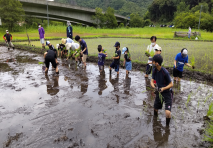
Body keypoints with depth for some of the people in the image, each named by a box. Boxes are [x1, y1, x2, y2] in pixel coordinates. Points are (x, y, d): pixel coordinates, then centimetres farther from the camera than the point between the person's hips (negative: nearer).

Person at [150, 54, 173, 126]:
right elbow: (152, 81, -3)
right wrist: (154, 86, -24)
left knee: (167, 113, -17)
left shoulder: (165, 72, -24)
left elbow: (171, 84, -16)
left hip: (167, 93, -6)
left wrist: (163, 88, -31)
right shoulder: (155, 70, -6)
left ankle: (167, 125, 11)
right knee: (155, 109, 19)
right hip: (159, 92, 6)